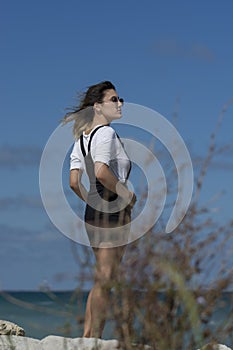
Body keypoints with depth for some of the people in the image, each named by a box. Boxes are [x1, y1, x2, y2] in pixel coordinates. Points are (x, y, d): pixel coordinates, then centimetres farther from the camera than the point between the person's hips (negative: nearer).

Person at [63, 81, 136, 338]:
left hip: (93, 210, 9)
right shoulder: (106, 133, -11)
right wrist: (128, 195, -14)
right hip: (114, 209, -9)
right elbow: (102, 172, -26)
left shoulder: (82, 138, 15)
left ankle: (87, 336, 18)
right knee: (105, 279, -4)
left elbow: (74, 182, 9)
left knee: (102, 279, 16)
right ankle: (94, 338, -1)